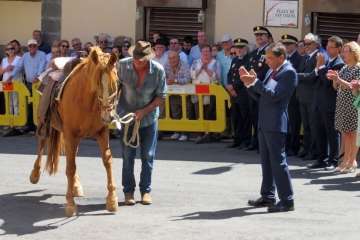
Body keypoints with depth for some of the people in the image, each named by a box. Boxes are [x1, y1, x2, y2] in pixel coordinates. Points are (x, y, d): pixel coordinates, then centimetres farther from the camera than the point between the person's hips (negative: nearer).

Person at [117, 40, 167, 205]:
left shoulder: (158, 70, -17)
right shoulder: (122, 65, -16)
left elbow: (161, 97, -10)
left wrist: (144, 111, -20)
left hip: (149, 118, 0)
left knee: (148, 155, 6)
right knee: (128, 155, 3)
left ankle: (146, 190, 18)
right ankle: (128, 191, 14)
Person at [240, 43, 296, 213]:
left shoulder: (289, 72, -12)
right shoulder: (271, 71, 16)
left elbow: (274, 94, -21)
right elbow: (259, 96, 19)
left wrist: (255, 82, -18)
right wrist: (249, 83, 4)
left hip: (276, 124, -9)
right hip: (264, 123, 9)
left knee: (278, 161, -8)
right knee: (266, 161, 15)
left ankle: (287, 200, -4)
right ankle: (268, 196, 25)